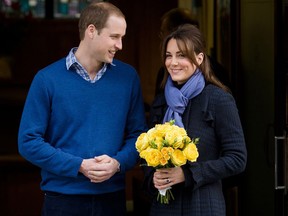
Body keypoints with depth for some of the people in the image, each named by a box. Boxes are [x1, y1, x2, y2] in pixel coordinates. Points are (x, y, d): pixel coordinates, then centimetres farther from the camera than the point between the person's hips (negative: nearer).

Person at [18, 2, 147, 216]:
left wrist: (118, 163, -13)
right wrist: (80, 166, -15)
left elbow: (138, 133, 7)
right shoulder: (47, 79, -5)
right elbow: (28, 141, -7)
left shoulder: (128, 77, 3)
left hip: (113, 198, 3)